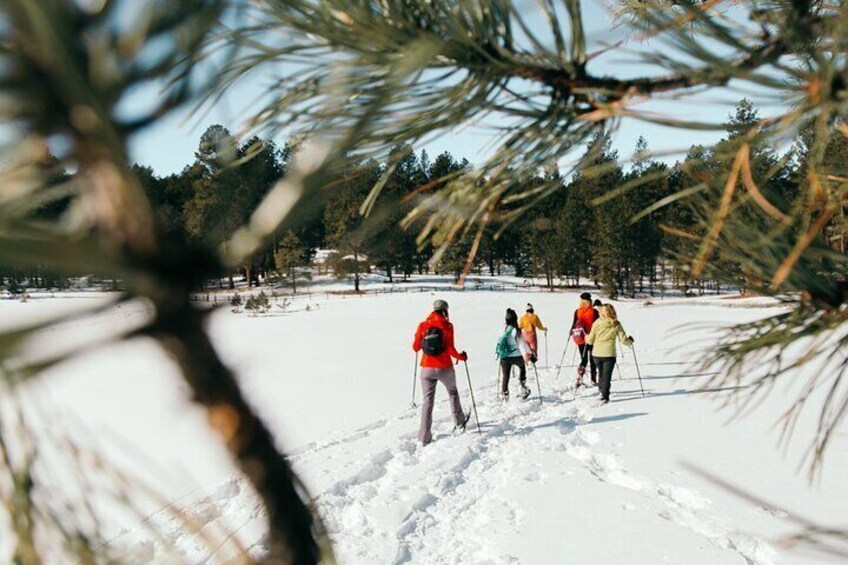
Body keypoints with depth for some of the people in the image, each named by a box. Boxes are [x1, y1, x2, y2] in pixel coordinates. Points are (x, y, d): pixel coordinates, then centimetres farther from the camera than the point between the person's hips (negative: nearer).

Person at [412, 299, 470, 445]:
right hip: (444, 368, -2)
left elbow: (416, 347, 5)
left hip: (427, 368, 2)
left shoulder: (423, 325, 0)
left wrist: (417, 338, 27)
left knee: (428, 401, 7)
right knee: (452, 392, 25)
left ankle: (424, 437, 1)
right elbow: (450, 349, -14)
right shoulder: (447, 325, -8)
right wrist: (461, 356, 5)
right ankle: (459, 423, 38)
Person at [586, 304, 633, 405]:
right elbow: (623, 340, -3)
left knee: (601, 374, 22)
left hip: (596, 354, 1)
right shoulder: (617, 325, -5)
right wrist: (630, 340, 19)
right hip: (609, 354, -1)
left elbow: (590, 340, -1)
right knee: (607, 376, 2)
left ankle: (602, 392, 25)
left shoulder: (597, 323, -6)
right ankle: (604, 397, -6)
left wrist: (586, 337, 22)